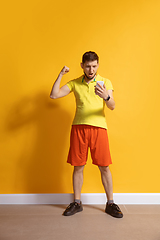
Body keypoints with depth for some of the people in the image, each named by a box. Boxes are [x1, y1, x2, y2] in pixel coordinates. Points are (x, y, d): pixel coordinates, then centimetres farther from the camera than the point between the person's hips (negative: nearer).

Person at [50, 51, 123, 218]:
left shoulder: (105, 82, 6)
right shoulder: (74, 83, 11)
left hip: (99, 127, -1)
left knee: (104, 167, 2)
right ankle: (77, 203, 22)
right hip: (78, 128, 1)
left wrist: (106, 96, -28)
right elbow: (53, 95, 4)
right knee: (78, 167, 6)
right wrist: (61, 75, 0)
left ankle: (110, 204, 18)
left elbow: (112, 106, -6)